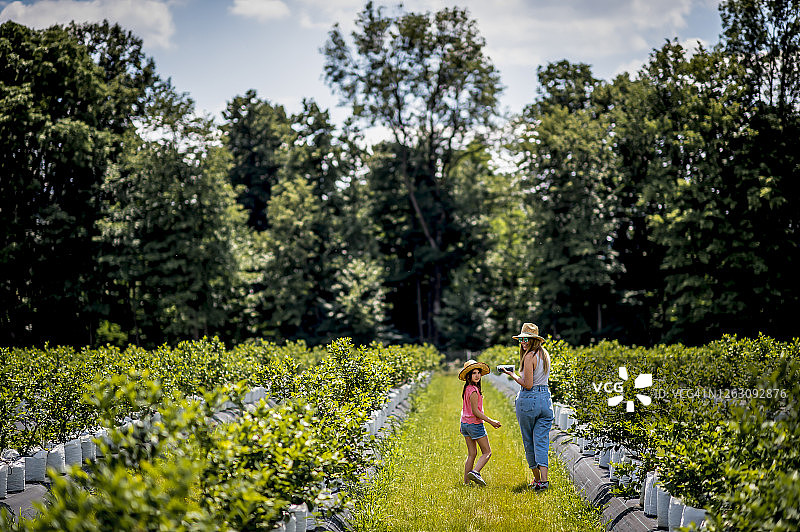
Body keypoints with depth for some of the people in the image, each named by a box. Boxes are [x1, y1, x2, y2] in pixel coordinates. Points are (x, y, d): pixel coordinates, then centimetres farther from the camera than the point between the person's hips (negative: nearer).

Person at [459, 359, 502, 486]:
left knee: (471, 453, 12)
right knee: (487, 452, -1)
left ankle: (466, 481, 10)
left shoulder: (466, 389, 9)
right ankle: (475, 472, -19)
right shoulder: (473, 390, -18)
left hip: (465, 423, 8)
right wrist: (491, 421, -15)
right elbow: (475, 411, -20)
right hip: (475, 424, -8)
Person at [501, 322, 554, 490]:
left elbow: (528, 385, -16)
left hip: (528, 400, -7)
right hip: (546, 399, 7)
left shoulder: (529, 356, -13)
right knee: (542, 442, 2)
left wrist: (513, 375, -3)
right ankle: (543, 479, -13)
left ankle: (537, 479, 18)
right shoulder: (545, 354, 11)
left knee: (529, 442, 9)